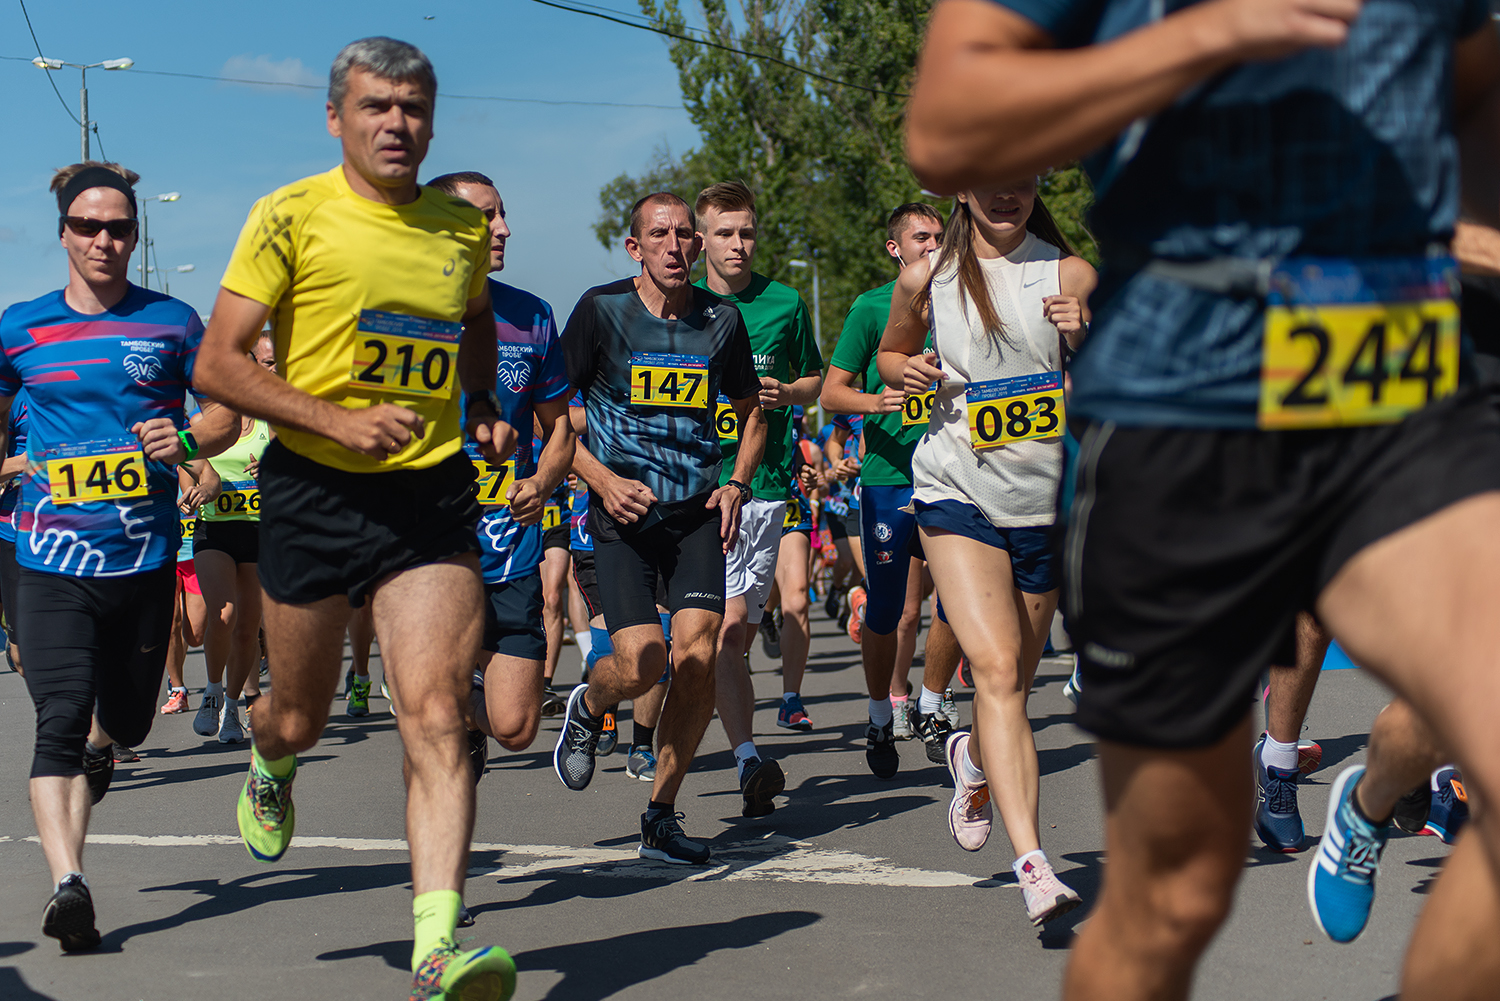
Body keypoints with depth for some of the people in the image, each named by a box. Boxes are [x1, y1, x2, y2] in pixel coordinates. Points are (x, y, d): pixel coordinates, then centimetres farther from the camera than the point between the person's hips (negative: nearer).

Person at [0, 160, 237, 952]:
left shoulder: (172, 323, 4)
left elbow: (227, 412, 8)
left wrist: (187, 443, -12)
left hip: (146, 555, 1)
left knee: (128, 721, 13)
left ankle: (97, 747, 50)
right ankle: (66, 884, -22)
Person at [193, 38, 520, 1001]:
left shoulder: (463, 226, 7)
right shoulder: (292, 216, -6)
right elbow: (220, 361, -9)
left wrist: (484, 408, 10)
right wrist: (340, 421, -20)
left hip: (432, 492, 2)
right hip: (315, 491, -1)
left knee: (436, 719, -14)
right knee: (302, 718, 14)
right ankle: (270, 767, 53)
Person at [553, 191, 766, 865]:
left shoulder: (721, 320, 6)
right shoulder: (601, 310, -4)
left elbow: (751, 411, 20)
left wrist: (736, 486, 4)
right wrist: (600, 478, -11)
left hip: (697, 512, 3)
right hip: (623, 513, -3)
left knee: (697, 652, -13)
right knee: (640, 663, -17)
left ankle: (661, 816, 3)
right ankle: (587, 707, 21)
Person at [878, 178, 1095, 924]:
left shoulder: (1069, 274, 1)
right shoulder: (926, 280, 2)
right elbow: (891, 352, 20)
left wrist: (1087, 344, -18)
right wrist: (908, 371, -2)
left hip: (1046, 500, 2)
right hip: (957, 494, -2)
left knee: (1014, 680, 13)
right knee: (997, 669, -18)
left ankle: (973, 761, 49)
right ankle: (1032, 865, -24)